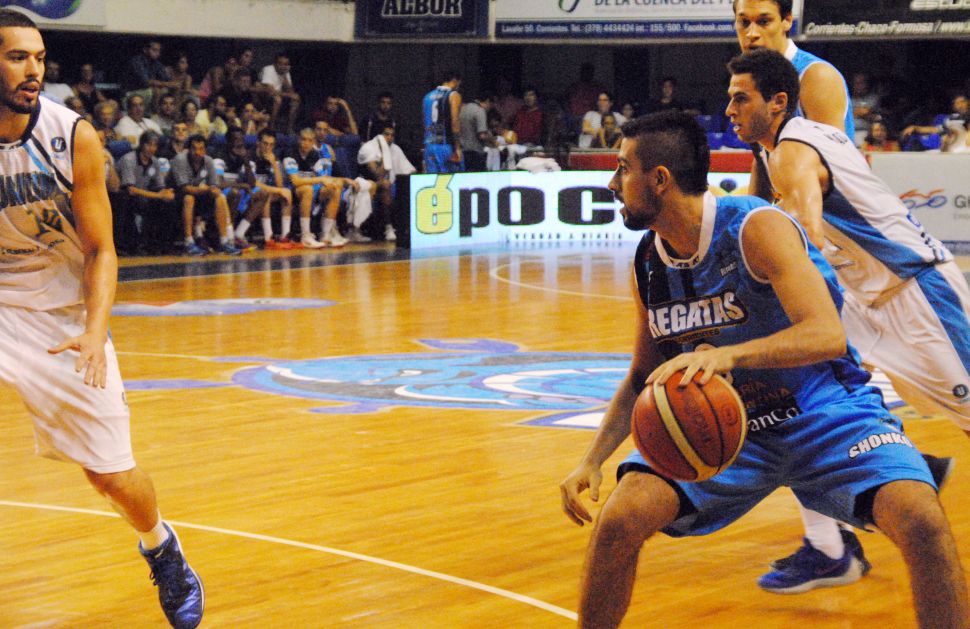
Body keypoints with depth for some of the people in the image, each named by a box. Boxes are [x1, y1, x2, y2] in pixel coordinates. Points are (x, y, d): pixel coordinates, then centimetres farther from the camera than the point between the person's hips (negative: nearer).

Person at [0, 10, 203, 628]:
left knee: (113, 475, 5)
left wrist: (95, 331, -24)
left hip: (65, 315, 0)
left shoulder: (73, 137, -14)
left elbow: (100, 250, -8)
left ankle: (161, 548, 37)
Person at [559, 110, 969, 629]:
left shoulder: (756, 228, -21)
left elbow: (827, 336, -33)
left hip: (825, 412, -4)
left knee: (921, 521, -29)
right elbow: (643, 378, 11)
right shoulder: (647, 263, -2)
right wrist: (592, 461, -4)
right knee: (619, 519, -17)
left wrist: (726, 355, -48)